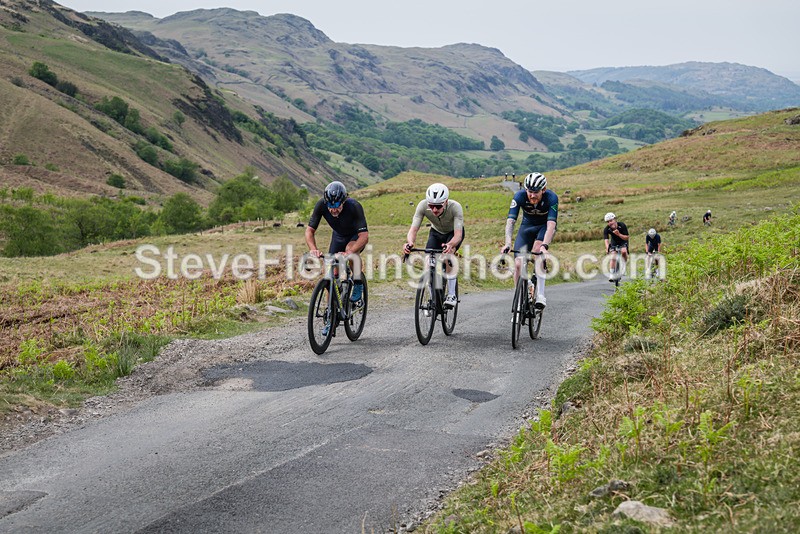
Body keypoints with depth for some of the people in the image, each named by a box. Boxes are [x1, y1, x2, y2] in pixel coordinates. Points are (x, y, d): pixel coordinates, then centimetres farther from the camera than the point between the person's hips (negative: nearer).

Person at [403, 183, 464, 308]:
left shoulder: (455, 207, -39)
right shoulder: (423, 205, -33)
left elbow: (458, 235, -45)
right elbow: (413, 229, -36)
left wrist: (450, 245, -67)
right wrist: (410, 242, -59)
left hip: (454, 233, -3)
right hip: (436, 232, 3)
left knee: (448, 254, -32)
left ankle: (452, 295, -18)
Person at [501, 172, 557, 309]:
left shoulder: (551, 198, -32)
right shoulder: (519, 196, -27)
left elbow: (551, 224, -40)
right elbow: (510, 221, -34)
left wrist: (545, 245, -55)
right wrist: (508, 244, -48)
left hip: (545, 226, -2)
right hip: (527, 225, 2)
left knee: (537, 249, -33)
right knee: (518, 264, -11)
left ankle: (540, 294, -34)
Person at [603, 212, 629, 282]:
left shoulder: (622, 225, -27)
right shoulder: (606, 229, -23)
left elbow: (627, 238, -24)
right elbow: (606, 240, -32)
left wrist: (619, 234, -42)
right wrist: (607, 249, -51)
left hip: (623, 242, -2)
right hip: (614, 243, 2)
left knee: (623, 251, -31)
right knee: (613, 258, -13)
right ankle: (612, 275, -5)